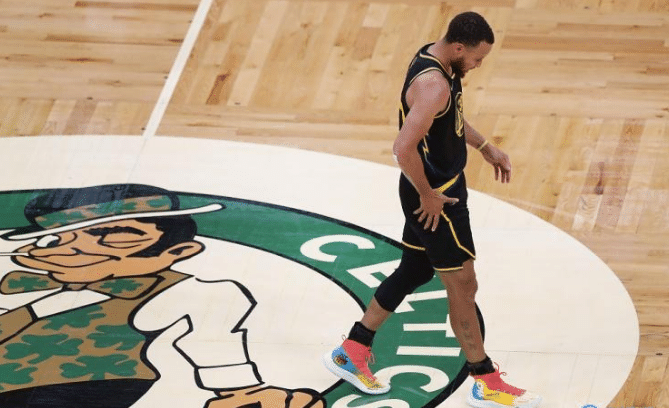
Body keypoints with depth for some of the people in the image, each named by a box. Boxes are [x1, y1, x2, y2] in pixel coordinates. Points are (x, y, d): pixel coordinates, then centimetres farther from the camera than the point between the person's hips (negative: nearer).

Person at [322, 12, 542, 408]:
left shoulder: (439, 60, 2)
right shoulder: (433, 85, -30)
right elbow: (404, 149, -34)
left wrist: (484, 146, 16)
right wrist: (428, 197, -21)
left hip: (443, 186, 10)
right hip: (434, 195, -10)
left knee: (413, 272, 21)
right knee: (463, 285, 1)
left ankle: (351, 352, 32)